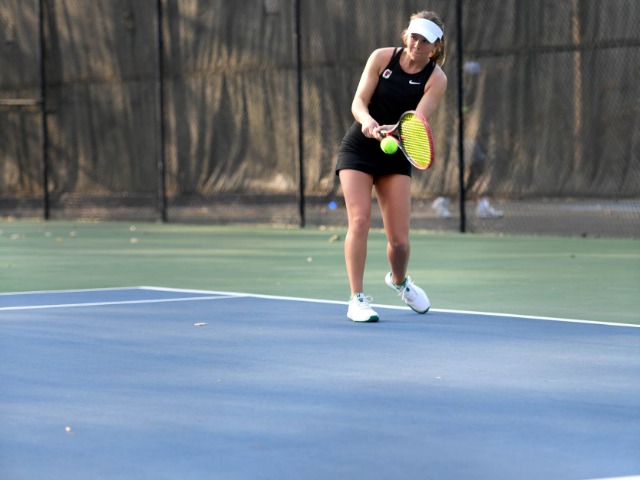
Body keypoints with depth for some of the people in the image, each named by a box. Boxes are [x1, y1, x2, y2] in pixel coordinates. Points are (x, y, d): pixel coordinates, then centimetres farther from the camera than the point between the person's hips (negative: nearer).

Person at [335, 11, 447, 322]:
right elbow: (358, 101, -9)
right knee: (359, 221, -16)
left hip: (395, 156, 1)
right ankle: (357, 299, -9)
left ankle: (399, 280, 32)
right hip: (358, 148, 0)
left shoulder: (436, 79, -9)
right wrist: (367, 120, -32)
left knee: (399, 238, -2)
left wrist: (394, 132, -42)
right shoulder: (382, 58, -7)